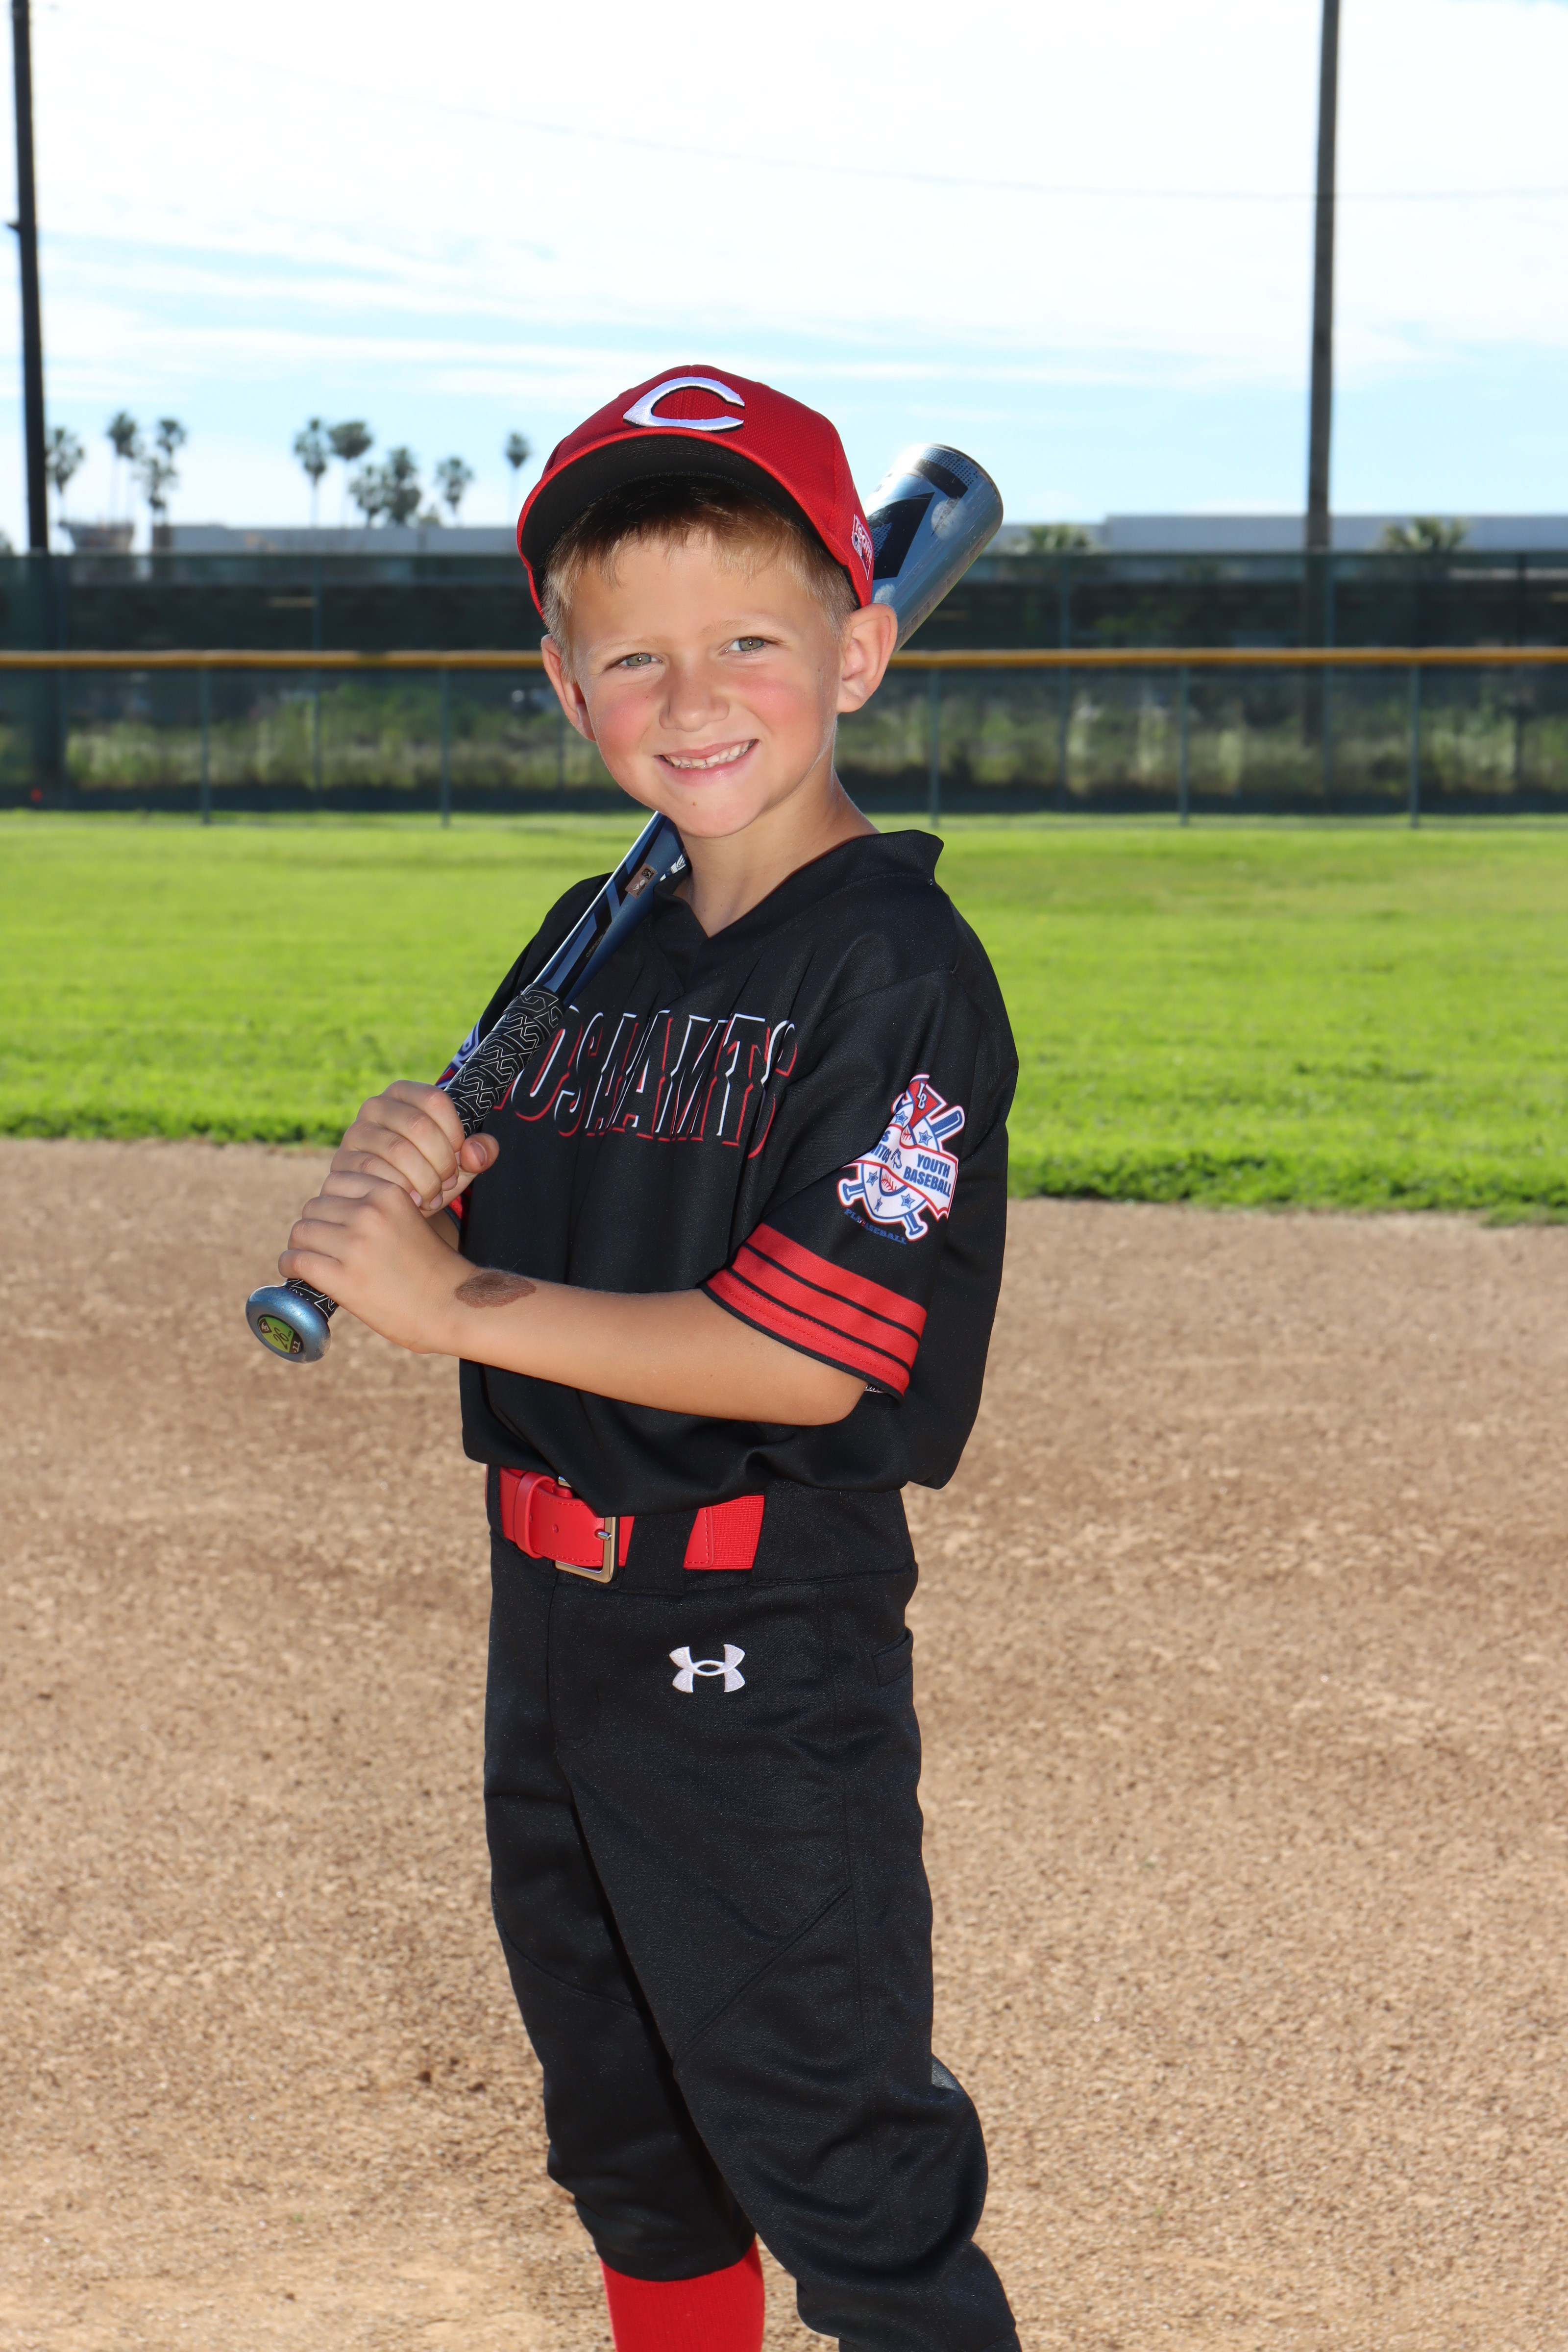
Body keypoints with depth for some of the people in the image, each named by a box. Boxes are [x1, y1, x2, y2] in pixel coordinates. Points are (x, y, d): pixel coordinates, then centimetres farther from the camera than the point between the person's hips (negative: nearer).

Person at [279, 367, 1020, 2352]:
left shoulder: (900, 969, -18)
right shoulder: (589, 944, 6)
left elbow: (808, 1357, -25)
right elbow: (493, 1243, 12)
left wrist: (455, 1301, -24)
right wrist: (410, 1165, -11)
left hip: (767, 1644, -8)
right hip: (550, 1598, 8)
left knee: (825, 2143, 3)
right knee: (617, 2112, 25)